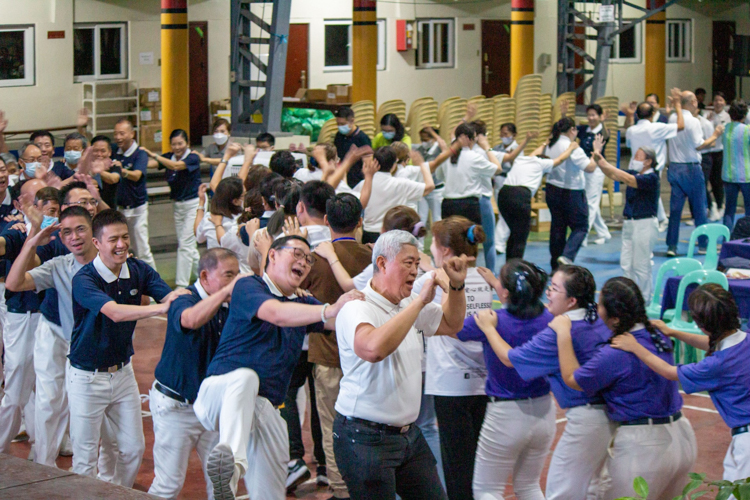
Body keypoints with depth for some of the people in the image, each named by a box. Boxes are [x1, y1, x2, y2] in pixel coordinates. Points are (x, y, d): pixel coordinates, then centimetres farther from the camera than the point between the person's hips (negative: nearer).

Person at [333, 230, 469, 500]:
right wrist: (420, 302, -31)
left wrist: (457, 285, 7)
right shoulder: (357, 309, -17)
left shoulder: (410, 306, 11)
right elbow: (374, 348, -38)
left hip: (408, 434, 9)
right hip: (366, 438, -9)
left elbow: (451, 325, 26)